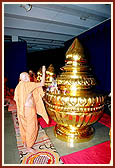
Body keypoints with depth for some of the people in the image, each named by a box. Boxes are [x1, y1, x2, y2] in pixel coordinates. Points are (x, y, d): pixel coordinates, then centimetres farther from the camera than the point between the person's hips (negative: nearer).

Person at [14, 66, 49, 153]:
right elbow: (42, 84, -22)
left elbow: (16, 98, 9)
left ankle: (25, 142, 43)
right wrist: (43, 72, -14)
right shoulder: (28, 84, -20)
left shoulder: (18, 86, 4)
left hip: (22, 110, 8)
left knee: (24, 126, 23)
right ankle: (29, 147, 23)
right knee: (31, 128, 8)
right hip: (29, 110, -8)